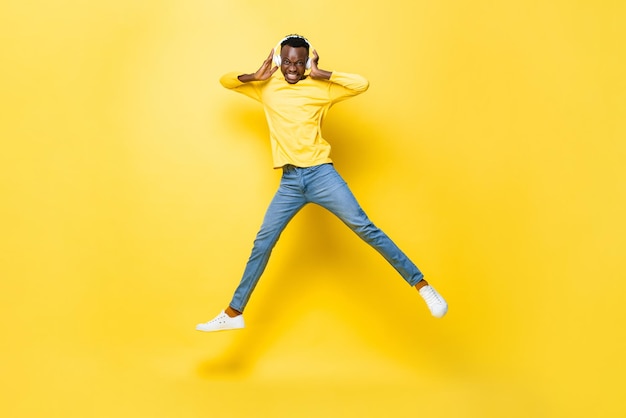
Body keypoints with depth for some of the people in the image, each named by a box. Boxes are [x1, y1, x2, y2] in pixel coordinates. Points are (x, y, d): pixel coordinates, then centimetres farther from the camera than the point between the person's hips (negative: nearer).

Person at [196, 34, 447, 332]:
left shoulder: (321, 89, 2)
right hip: (289, 181, 3)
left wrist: (321, 74, -7)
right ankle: (233, 313, 17)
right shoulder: (266, 87, 13)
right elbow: (225, 80, 20)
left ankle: (422, 285, -3)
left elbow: (362, 84, -8)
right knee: (262, 243, 7)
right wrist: (256, 76, 3)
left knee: (365, 229, -8)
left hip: (321, 174, -3)